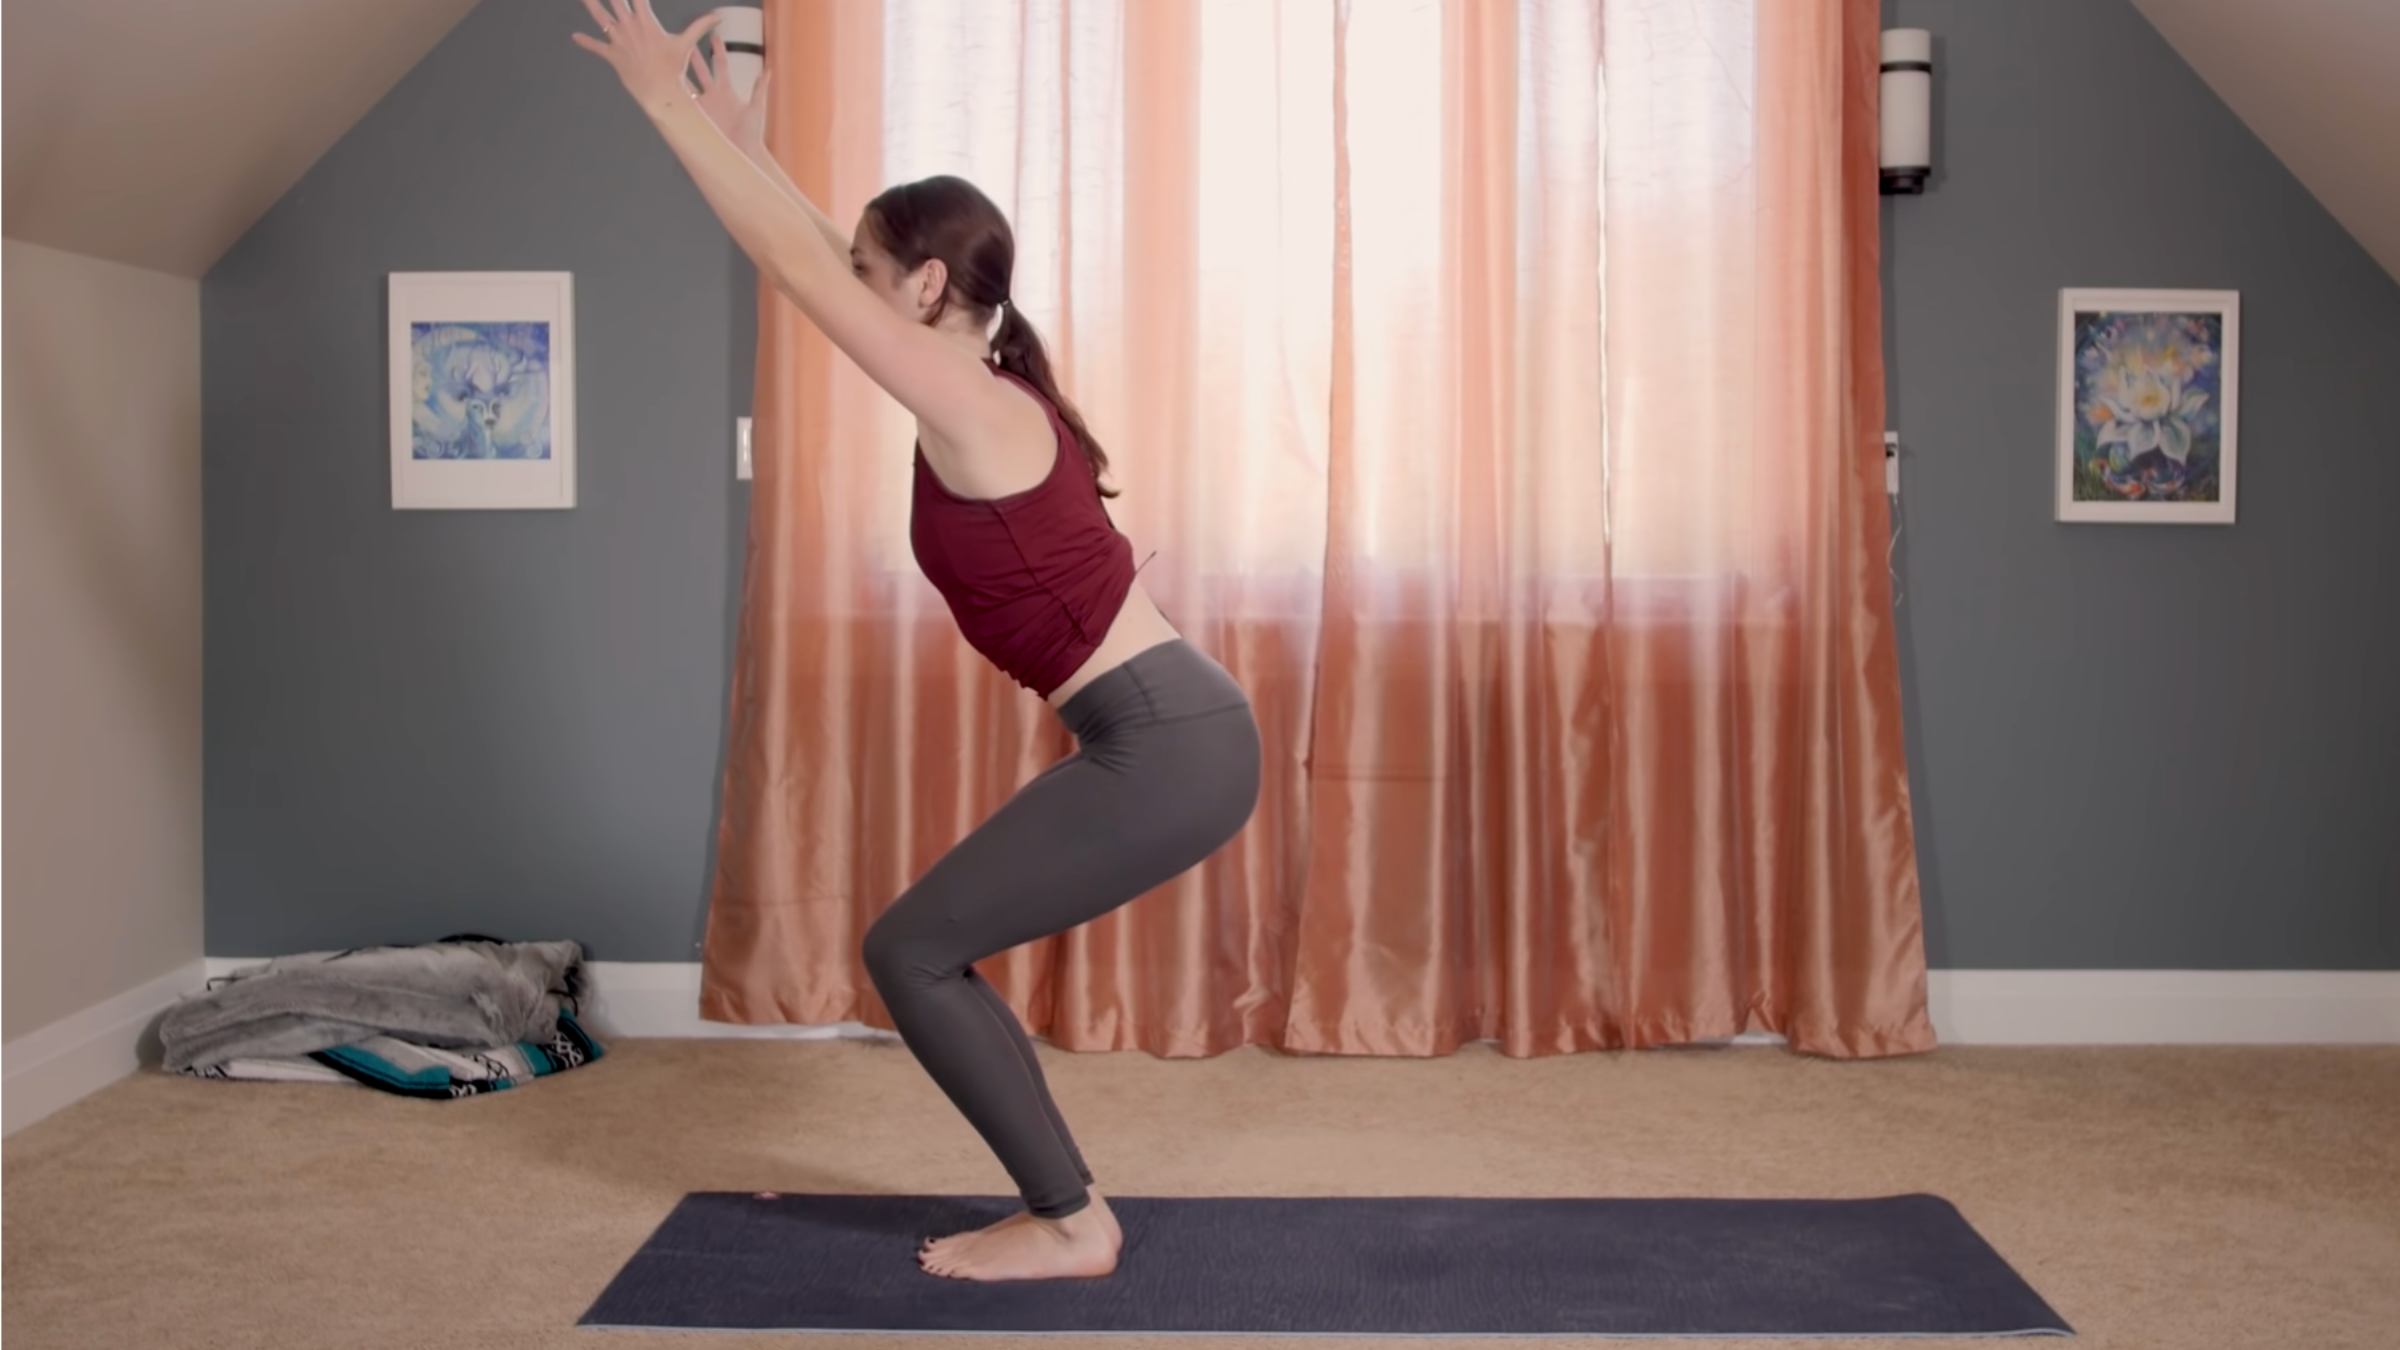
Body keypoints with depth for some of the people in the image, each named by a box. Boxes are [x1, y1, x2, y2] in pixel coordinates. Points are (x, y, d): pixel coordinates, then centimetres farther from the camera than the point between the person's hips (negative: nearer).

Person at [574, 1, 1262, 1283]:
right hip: (1171, 738, 10)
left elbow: (801, 267, -14)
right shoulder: (989, 393, 12)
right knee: (928, 950, 15)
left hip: (1165, 753, -10)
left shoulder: (973, 412, -14)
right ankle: (1064, 1211, 21)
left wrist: (669, 104, -8)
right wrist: (747, 145, 28)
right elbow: (829, 261, 25)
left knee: (910, 952, 0)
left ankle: (1070, 1224, 8)